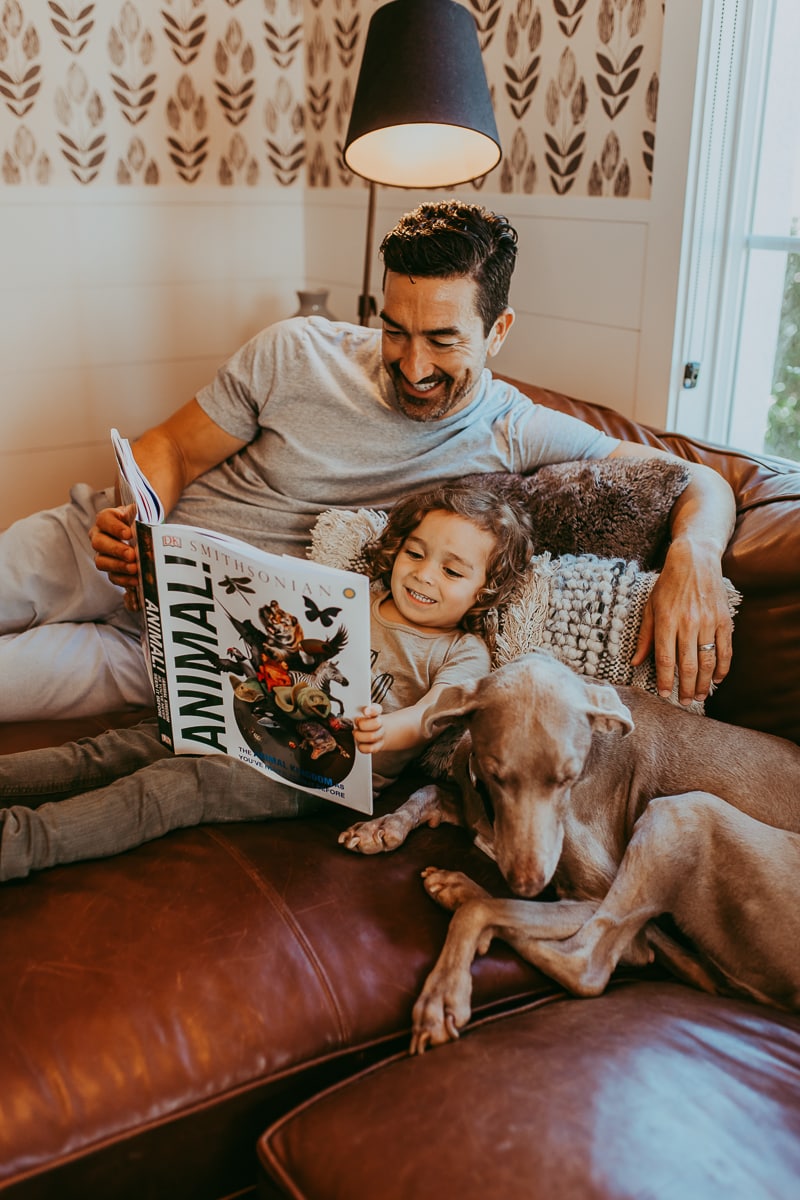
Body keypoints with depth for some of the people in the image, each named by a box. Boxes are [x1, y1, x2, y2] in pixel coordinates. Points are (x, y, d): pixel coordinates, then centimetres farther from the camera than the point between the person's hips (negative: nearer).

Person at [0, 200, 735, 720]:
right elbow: (171, 447, 2)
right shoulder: (296, 353, -6)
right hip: (111, 559, 3)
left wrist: (691, 560, -31)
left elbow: (697, 482, -8)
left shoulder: (515, 437, -9)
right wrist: (135, 518, -20)